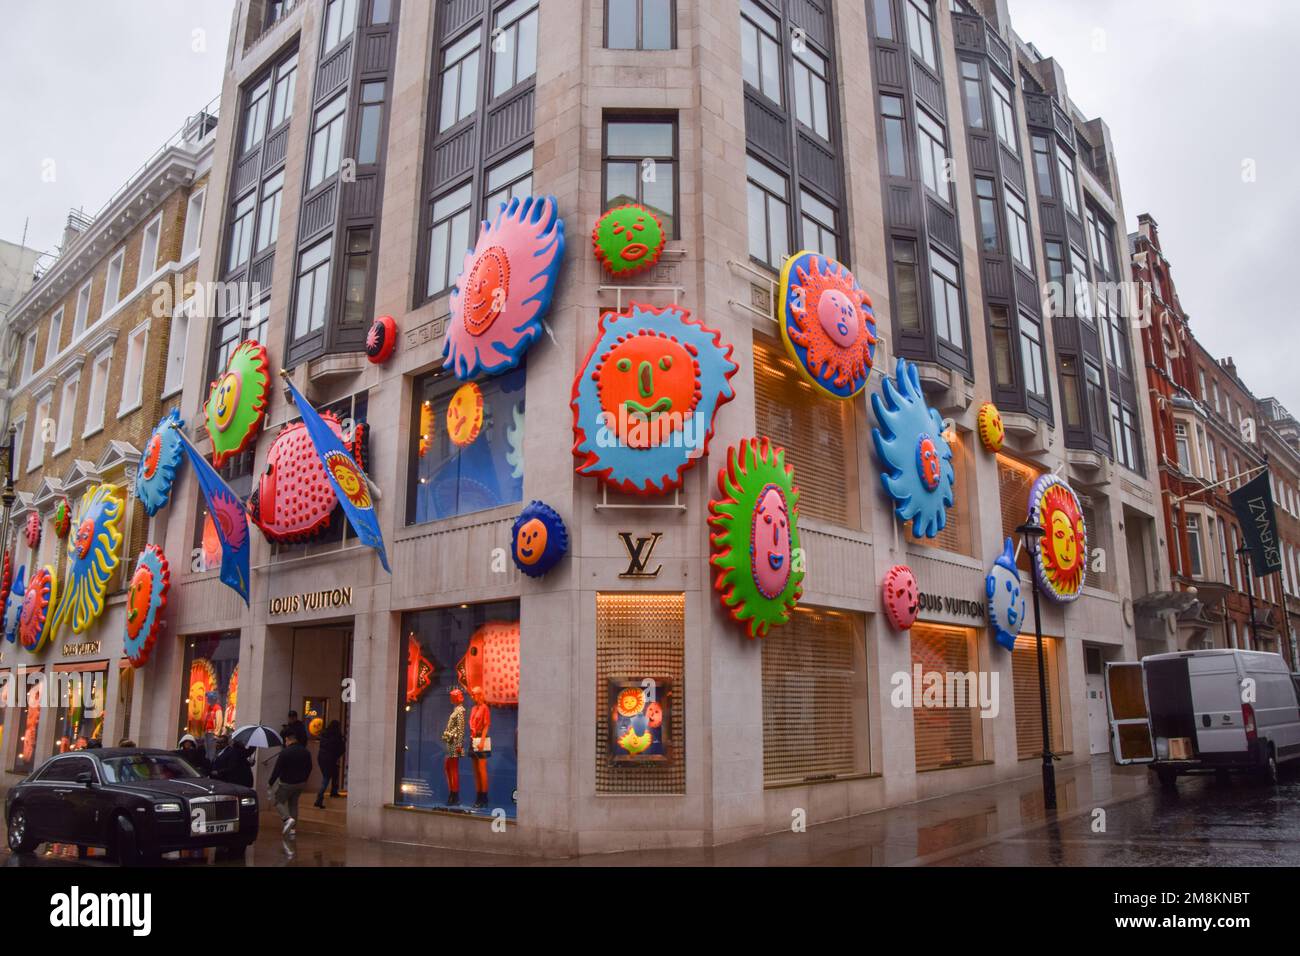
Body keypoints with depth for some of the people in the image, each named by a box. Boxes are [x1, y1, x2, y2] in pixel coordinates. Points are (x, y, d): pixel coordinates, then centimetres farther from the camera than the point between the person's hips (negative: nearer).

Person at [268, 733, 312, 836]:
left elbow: (277, 770, -17)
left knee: (278, 801, 9)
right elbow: (309, 769, 11)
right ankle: (292, 827, 16)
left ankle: (287, 819, -13)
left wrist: (270, 782, -6)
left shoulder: (285, 753, -17)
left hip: (286, 783, -6)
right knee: (293, 804, 18)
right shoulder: (306, 752, 4)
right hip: (300, 783, 6)